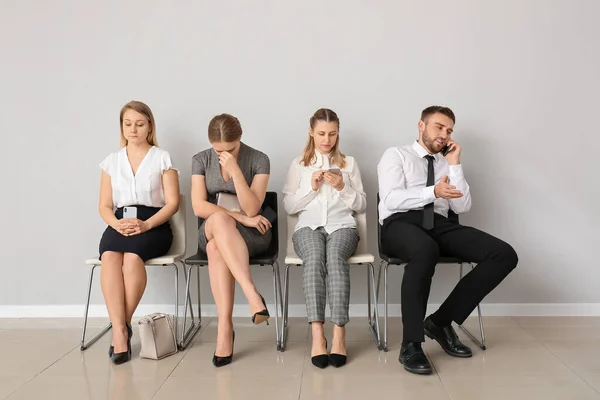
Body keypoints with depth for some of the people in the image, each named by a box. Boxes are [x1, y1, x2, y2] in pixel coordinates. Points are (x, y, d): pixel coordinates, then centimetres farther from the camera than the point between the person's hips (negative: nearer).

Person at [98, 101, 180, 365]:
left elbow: (172, 203, -1)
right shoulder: (111, 161, 15)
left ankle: (123, 327, -21)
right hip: (120, 224, 3)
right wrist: (117, 224, -13)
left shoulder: (162, 158, 6)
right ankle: (120, 331, -32)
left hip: (154, 225, -2)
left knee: (132, 256, -35)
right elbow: (104, 206, 10)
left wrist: (146, 225, -17)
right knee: (109, 256, -32)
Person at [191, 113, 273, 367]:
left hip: (251, 234, -2)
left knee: (217, 246, -36)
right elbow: (199, 207, -9)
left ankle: (224, 326, -39)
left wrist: (235, 170, -25)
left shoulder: (259, 160, -7)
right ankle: (253, 295, -44)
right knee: (220, 219, -36)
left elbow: (252, 209, -15)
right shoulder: (200, 160, 0)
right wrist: (239, 217, -18)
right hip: (210, 232, 2)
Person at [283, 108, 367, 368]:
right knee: (314, 256, -37)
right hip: (308, 226, 0)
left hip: (342, 225, 0)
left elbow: (361, 206, 13)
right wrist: (311, 188, -4)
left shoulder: (349, 163, 18)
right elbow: (288, 206, 10)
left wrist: (342, 187, -4)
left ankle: (339, 333, -39)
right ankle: (317, 334, -40)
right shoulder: (299, 164, 17)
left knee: (335, 255, -37)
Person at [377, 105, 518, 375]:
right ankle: (411, 344, -28)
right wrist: (433, 192, -17)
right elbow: (391, 199, -7)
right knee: (426, 250, -43)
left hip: (440, 225, 6)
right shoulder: (396, 155, 10)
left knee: (504, 255, -16)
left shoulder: (446, 164, 24)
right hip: (401, 224, -5)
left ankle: (441, 321, -8)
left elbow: (462, 207, 10)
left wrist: (454, 165, 5)